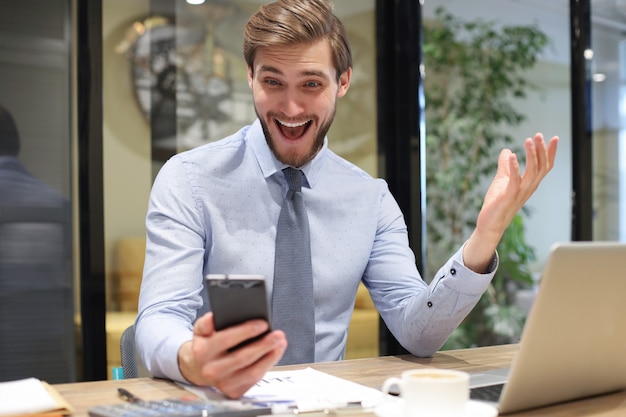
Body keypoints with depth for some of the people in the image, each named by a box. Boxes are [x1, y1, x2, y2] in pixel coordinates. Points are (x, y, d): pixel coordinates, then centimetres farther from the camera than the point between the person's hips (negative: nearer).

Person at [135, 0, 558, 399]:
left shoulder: (372, 198, 4)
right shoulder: (188, 180, -5)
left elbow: (418, 334, -3)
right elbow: (158, 321, -15)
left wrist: (485, 239, -18)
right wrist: (193, 362, -39)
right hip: (217, 403, -1)